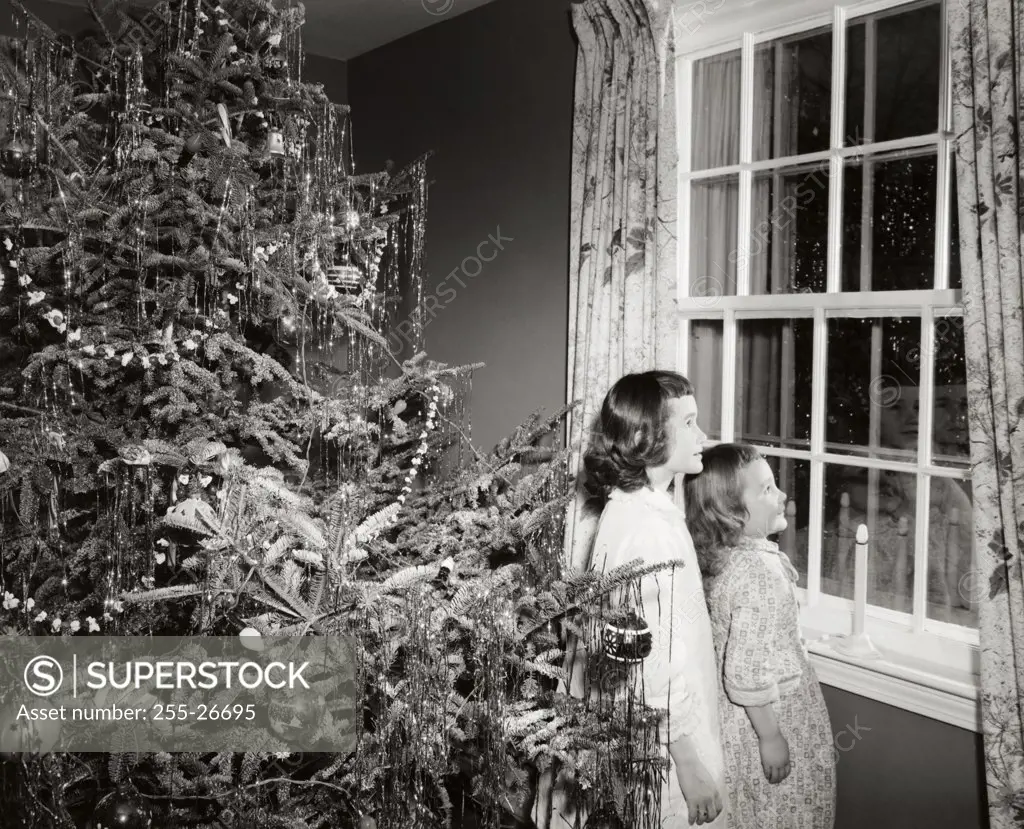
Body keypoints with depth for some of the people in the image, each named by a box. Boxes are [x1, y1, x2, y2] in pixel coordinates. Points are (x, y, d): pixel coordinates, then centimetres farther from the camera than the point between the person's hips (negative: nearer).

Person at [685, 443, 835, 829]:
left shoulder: (719, 557, -2)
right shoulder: (758, 570, -29)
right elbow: (745, 669, -28)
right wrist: (770, 737, -19)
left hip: (735, 712, 8)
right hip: (765, 715, -8)